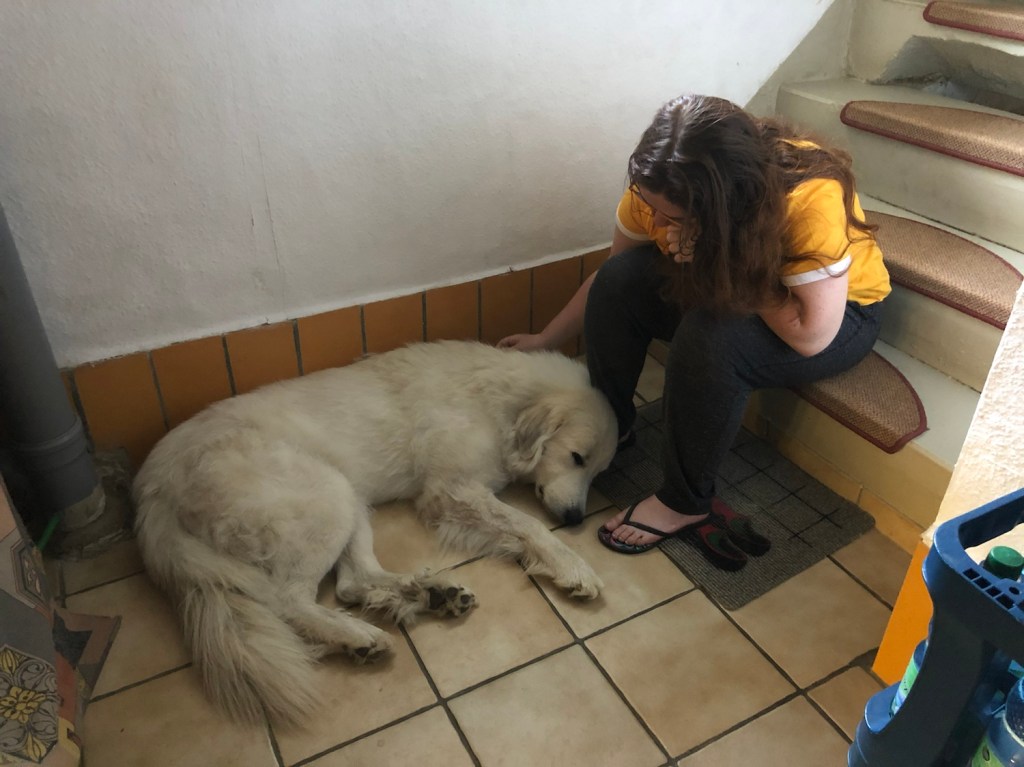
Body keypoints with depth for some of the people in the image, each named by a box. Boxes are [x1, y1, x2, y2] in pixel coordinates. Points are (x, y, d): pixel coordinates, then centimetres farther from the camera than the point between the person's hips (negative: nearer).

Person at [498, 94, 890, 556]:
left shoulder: (811, 198, -36)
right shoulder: (657, 187, -21)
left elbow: (810, 334, -34)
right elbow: (611, 279, -7)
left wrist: (725, 265, -34)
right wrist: (546, 341, -5)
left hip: (836, 314, -4)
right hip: (732, 283, 5)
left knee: (710, 338, -35)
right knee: (620, 280, -21)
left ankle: (686, 502, -14)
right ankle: (609, 428, 0)